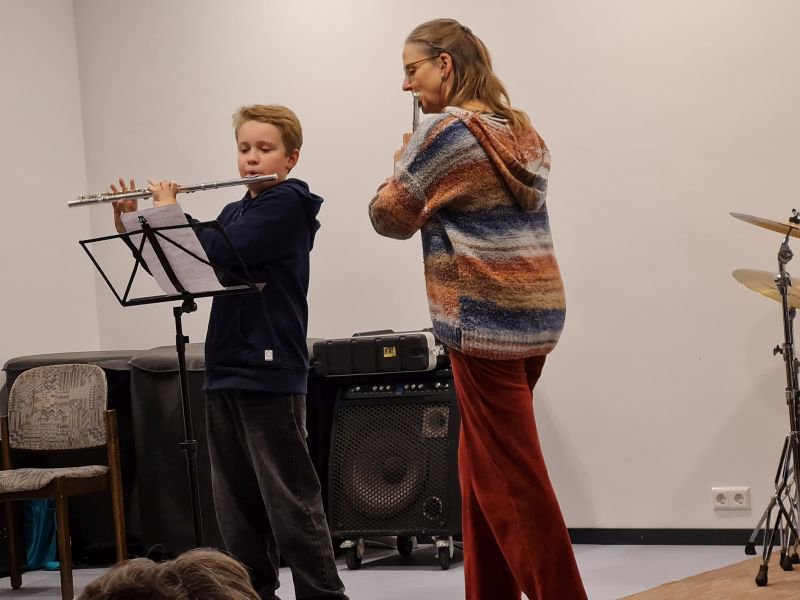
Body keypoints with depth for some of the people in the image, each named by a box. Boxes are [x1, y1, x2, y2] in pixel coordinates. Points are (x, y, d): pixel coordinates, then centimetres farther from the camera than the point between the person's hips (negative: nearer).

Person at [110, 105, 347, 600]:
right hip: (225, 373, 8)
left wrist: (168, 212, -5)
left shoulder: (287, 204, -8)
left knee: (292, 503, -6)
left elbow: (217, 253, -20)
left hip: (270, 374, -8)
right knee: (237, 505, 10)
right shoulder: (236, 213, 17)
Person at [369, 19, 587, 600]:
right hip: (534, 314, 9)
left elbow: (390, 217, -3)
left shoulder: (444, 132, -12)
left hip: (487, 321, -9)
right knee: (482, 469, 16)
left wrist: (401, 166, 14)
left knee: (514, 481, -4)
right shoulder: (522, 131, 13)